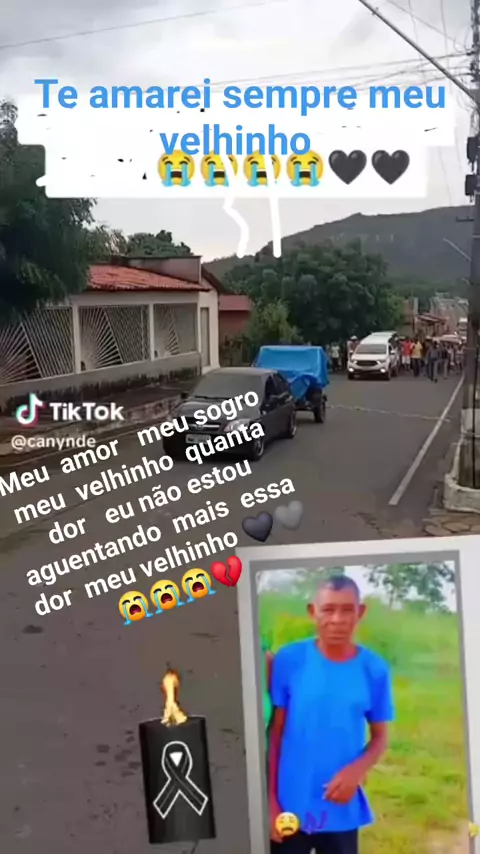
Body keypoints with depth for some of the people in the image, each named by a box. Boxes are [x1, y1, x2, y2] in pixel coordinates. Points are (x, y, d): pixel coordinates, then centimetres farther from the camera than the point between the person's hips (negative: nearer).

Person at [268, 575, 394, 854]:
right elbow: (274, 732, -2)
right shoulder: (289, 660, -9)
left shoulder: (374, 670, -6)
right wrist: (270, 799, -3)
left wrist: (357, 770, -16)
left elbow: (380, 737, 4)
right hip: (290, 806, -1)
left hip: (342, 811, 1)